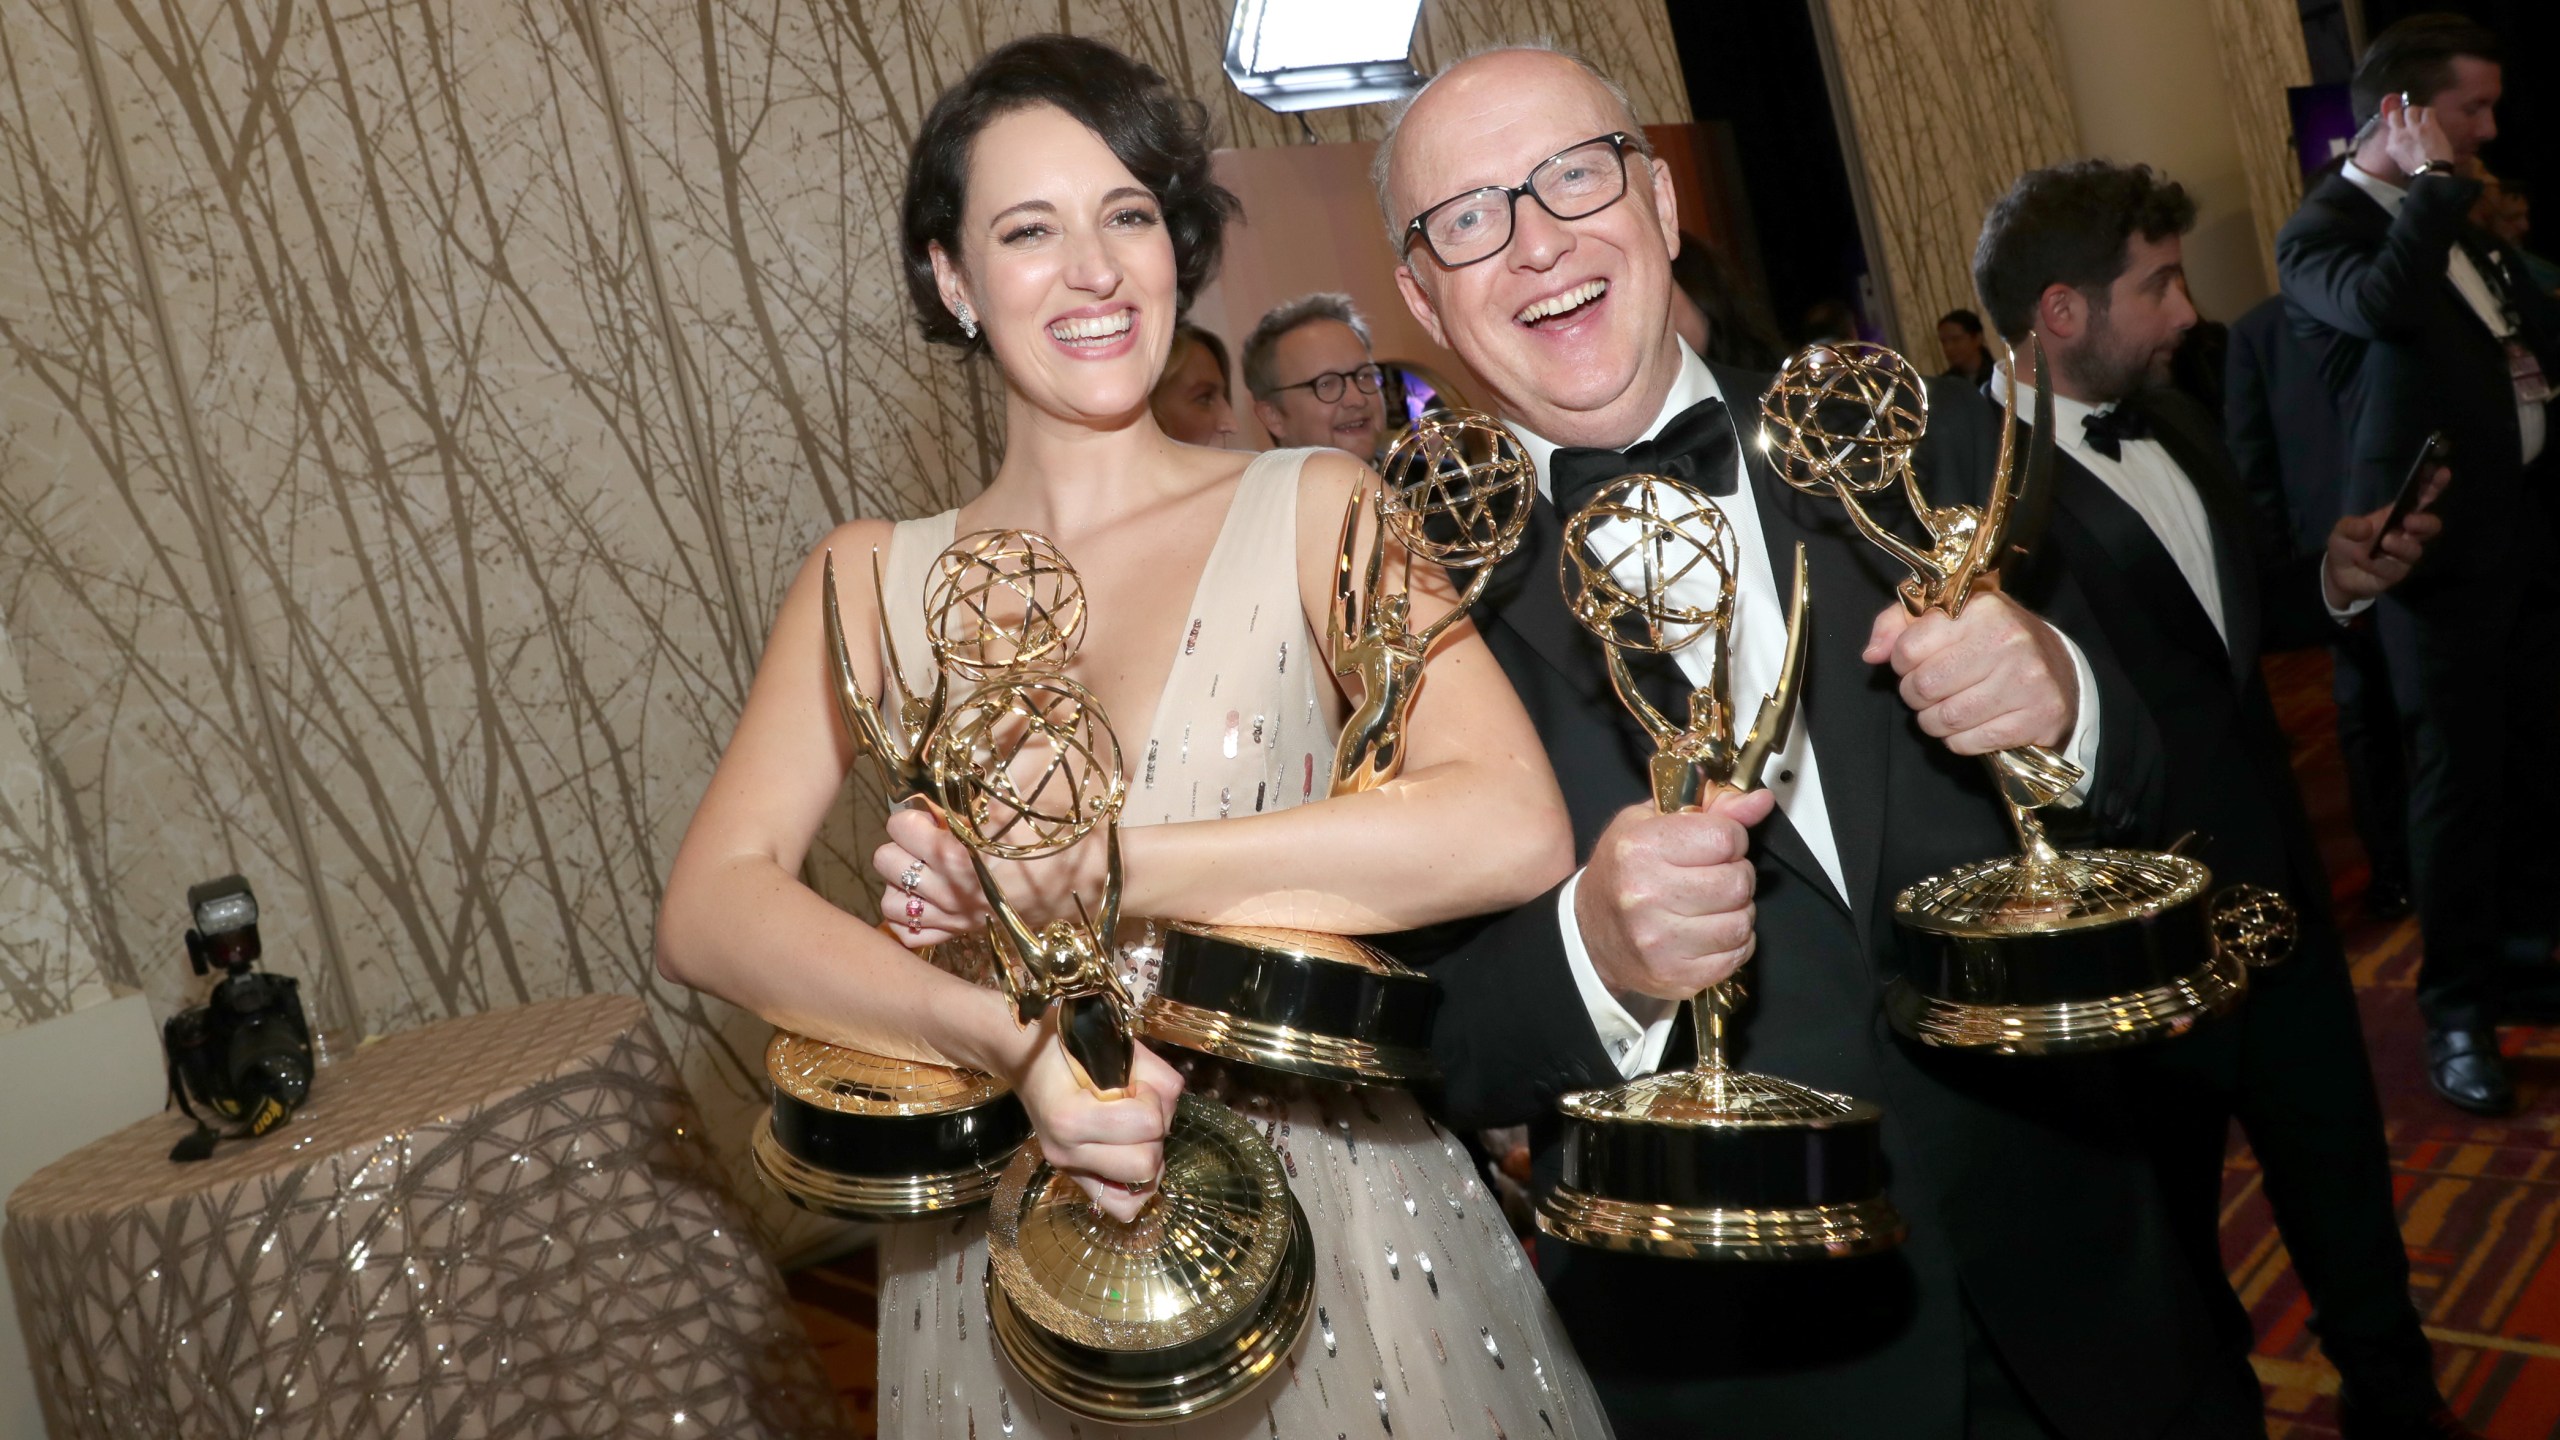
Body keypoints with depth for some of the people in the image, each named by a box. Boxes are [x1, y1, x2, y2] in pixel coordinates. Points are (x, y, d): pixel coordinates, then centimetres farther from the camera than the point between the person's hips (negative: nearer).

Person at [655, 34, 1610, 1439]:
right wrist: (1012, 1043, -26)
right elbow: (707, 910, -10)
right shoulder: (874, 578, 0)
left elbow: (1510, 827, -20)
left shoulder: (1314, 509, -5)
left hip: (1340, 1234, -1)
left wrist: (1087, 872, -20)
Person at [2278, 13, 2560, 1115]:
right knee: (2456, 774, -3)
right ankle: (2456, 1010, 8)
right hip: (2441, 540, -8)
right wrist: (2433, 182, -18)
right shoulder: (2323, 230, -10)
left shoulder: (2452, 221, 16)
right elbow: (2383, 301, -32)